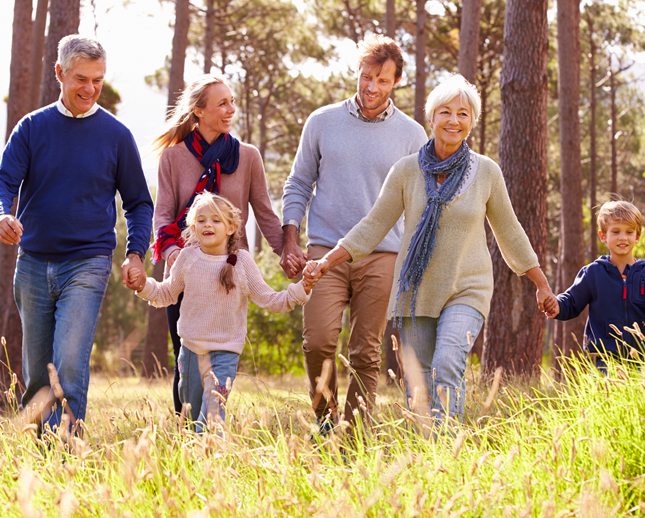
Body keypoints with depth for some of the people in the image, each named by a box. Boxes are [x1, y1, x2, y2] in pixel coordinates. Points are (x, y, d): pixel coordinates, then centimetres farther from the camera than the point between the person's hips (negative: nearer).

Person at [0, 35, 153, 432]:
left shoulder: (116, 135, 3)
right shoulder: (33, 127, 6)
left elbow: (139, 203, 11)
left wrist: (136, 254, -4)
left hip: (87, 264, -2)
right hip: (33, 263, 2)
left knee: (70, 364, -17)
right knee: (37, 374, 7)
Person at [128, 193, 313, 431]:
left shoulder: (241, 261, -6)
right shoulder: (188, 257, -1)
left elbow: (269, 300, -2)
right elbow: (167, 294, 13)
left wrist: (302, 289, -14)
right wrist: (144, 286, -4)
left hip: (225, 350, -2)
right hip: (191, 347, 2)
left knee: (213, 414, -15)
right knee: (192, 414, 12)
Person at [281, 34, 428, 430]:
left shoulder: (412, 135, 7)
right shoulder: (322, 122, 8)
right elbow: (299, 186, 13)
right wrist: (290, 243, 3)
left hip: (382, 255, 0)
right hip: (325, 250, 0)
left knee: (367, 354, 0)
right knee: (318, 342, -14)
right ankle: (325, 417, 8)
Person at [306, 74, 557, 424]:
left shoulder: (486, 172, -1)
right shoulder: (407, 170, -1)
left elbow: (508, 232, 11)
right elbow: (374, 226, 4)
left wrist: (542, 285, 15)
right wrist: (327, 261, -5)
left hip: (466, 292, -2)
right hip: (416, 291, 2)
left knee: (447, 367, -24)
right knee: (418, 386, 2)